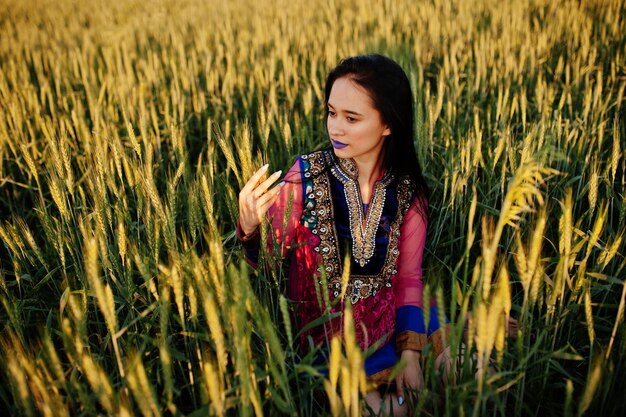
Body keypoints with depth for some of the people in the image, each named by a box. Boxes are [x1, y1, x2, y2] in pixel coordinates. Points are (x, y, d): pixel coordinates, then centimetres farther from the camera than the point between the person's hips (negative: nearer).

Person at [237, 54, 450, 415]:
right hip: (324, 334, -3)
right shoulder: (306, 176, -14)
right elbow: (264, 262, -9)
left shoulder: (408, 190, -6)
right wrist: (250, 227, -30)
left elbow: (408, 276, 0)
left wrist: (410, 352, -12)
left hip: (389, 321, 3)